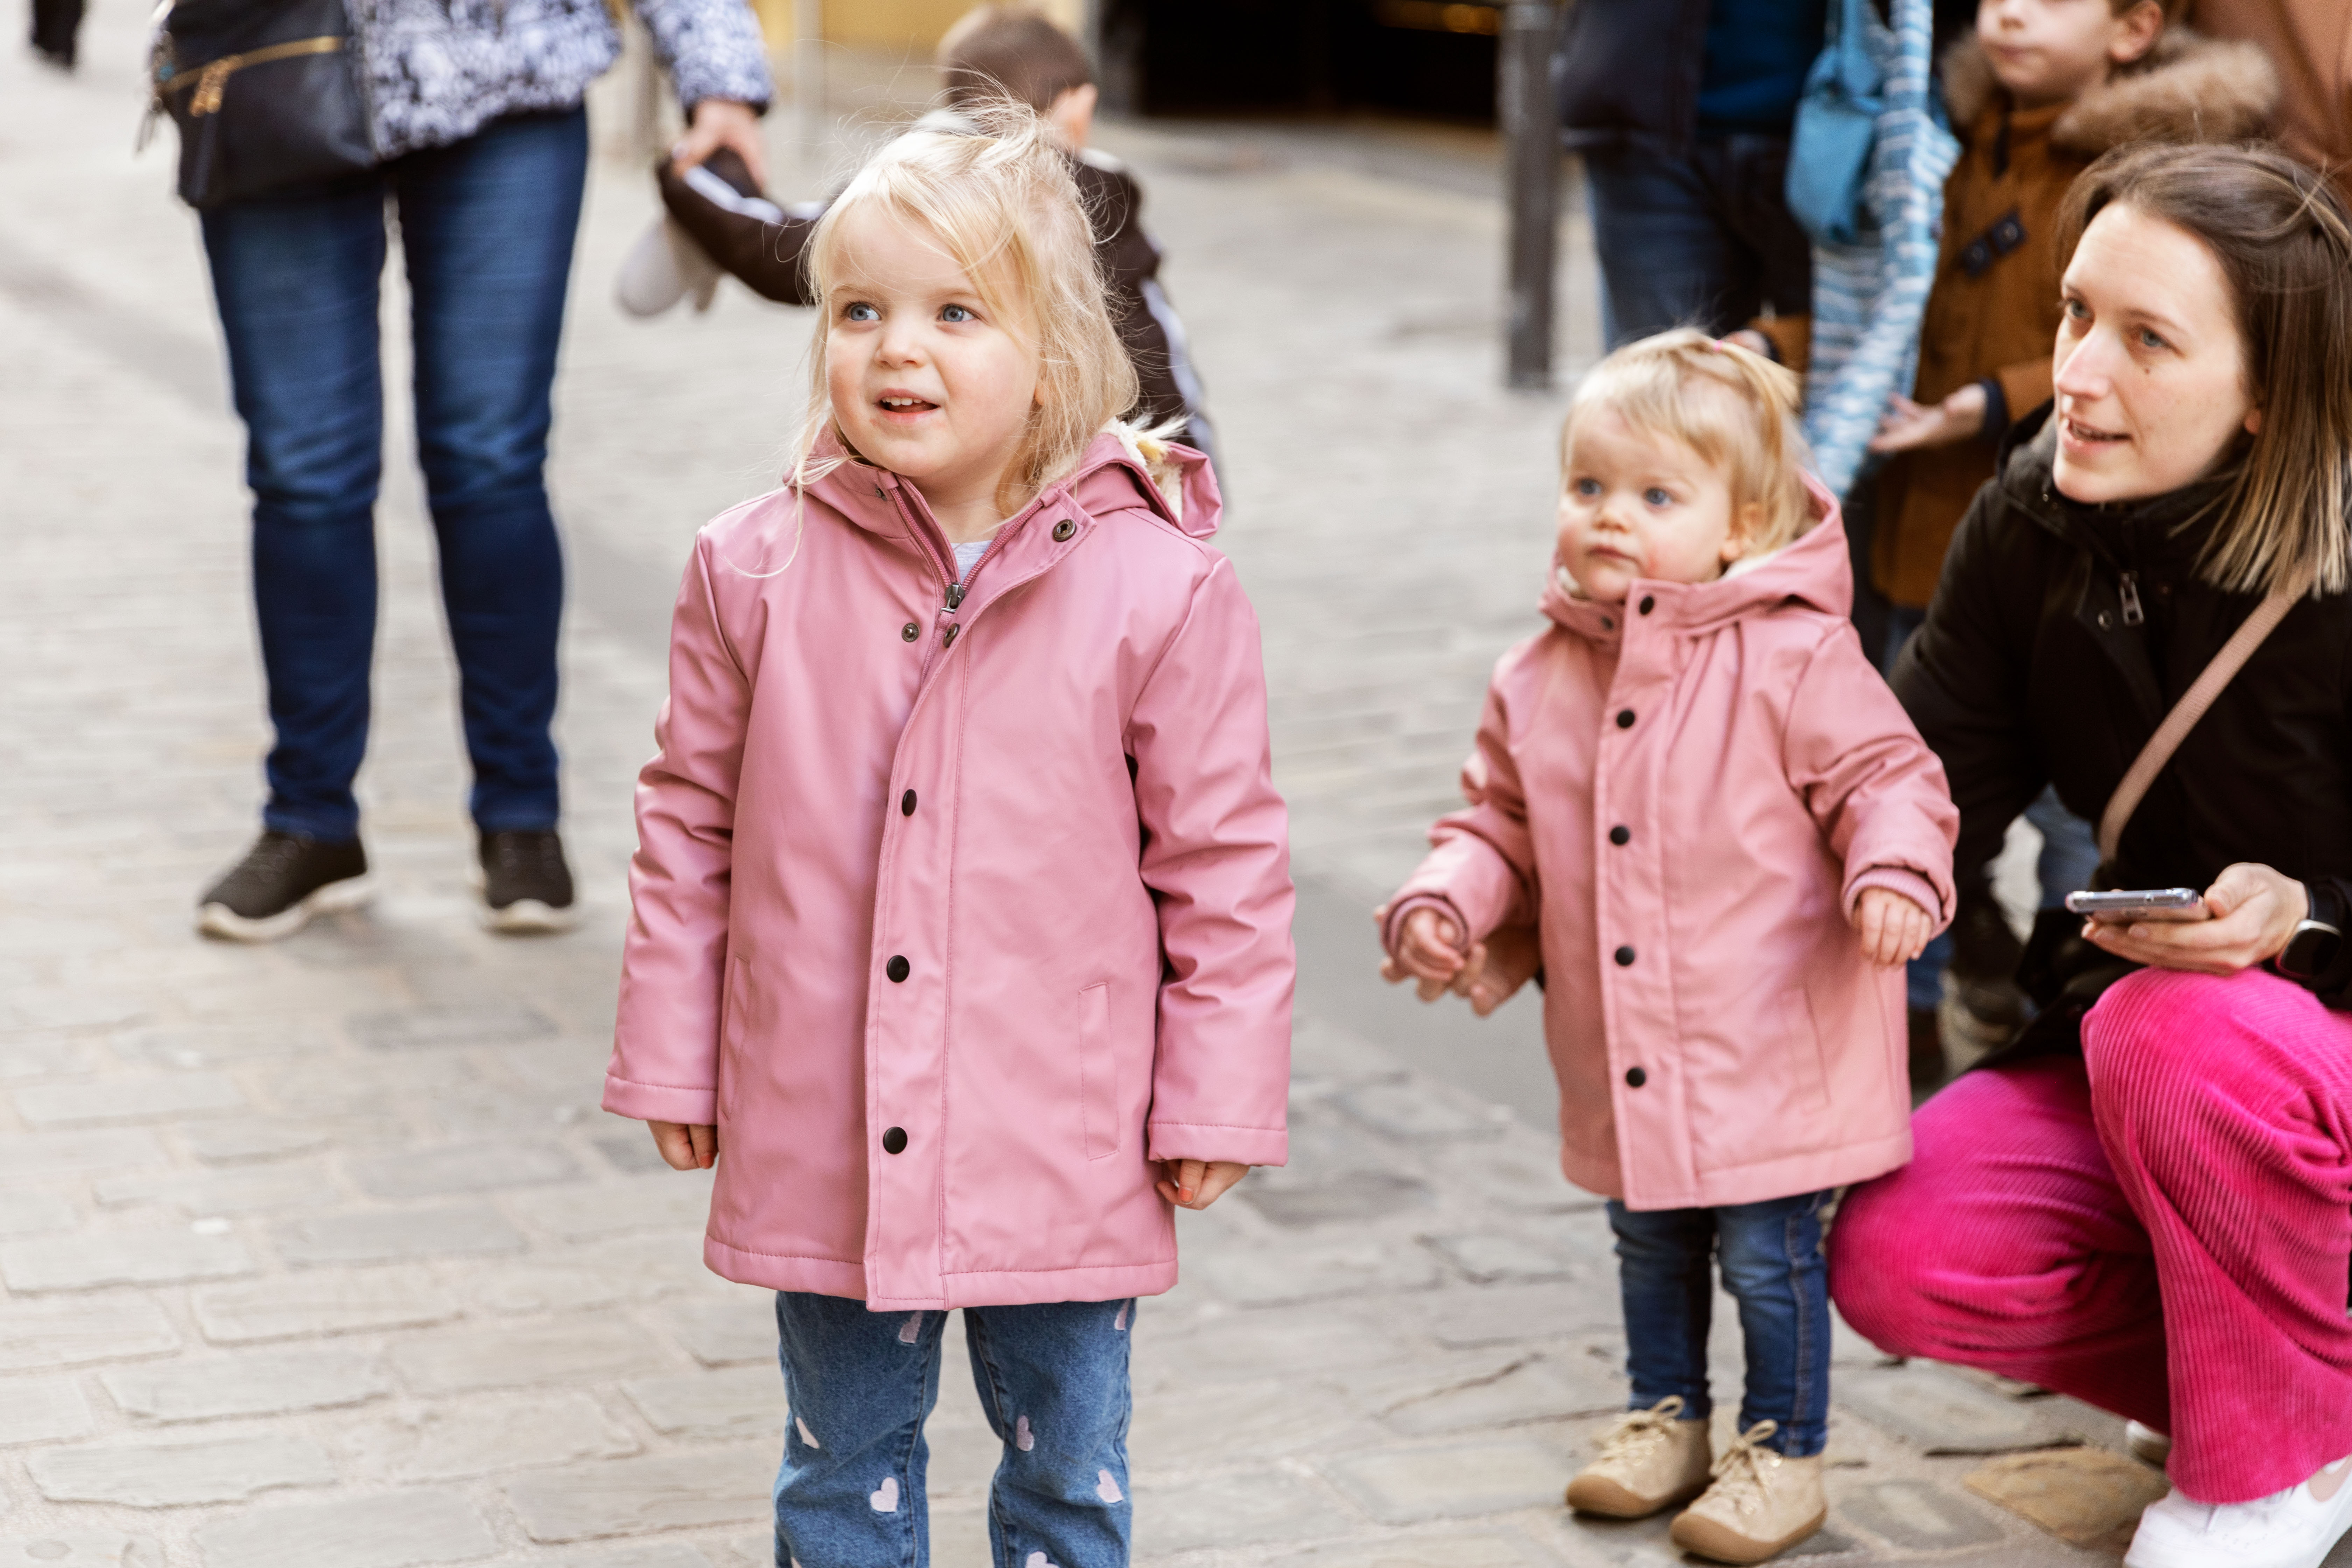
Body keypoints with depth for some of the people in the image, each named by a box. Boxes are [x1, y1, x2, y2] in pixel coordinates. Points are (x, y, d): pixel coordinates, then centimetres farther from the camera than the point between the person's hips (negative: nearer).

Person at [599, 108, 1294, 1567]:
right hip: (820, 1148, 2)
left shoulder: (1159, 586, -10)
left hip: (1062, 1157, -1)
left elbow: (1224, 859, -4)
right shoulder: (757, 570, -4)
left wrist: (1217, 1102, -3)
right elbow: (689, 824, 6)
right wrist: (671, 1060, 7)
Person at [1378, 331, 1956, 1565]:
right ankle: (1666, 1417, 41)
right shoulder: (1538, 680, 3)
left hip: (1768, 1044, -5)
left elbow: (1886, 777, -9)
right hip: (1623, 1062, 5)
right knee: (1650, 1244, 22)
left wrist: (1895, 872, -27)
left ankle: (1783, 1451, 22)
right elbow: (1501, 821, 12)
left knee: (1768, 1252, 2)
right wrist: (1443, 905, -5)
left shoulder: (1794, 659, -12)